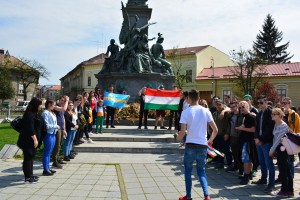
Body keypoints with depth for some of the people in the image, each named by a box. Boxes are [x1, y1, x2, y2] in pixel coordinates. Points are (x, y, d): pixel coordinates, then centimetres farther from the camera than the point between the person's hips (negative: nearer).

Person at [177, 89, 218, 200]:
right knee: (201, 171, 16)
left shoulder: (185, 112, -8)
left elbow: (183, 132, -11)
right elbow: (215, 129, 2)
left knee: (188, 171, 13)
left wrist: (178, 137, 11)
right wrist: (211, 140, 18)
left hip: (190, 145, -3)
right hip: (202, 145, 3)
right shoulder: (206, 111, 1)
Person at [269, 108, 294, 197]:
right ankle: (290, 191, 19)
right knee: (287, 170, 12)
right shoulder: (276, 125, 12)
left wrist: (272, 150, -11)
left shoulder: (283, 125, -14)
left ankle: (284, 191, 9)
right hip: (278, 149, 9)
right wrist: (273, 150, 8)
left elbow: (278, 139, -16)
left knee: (283, 170, -1)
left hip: (282, 149, -9)